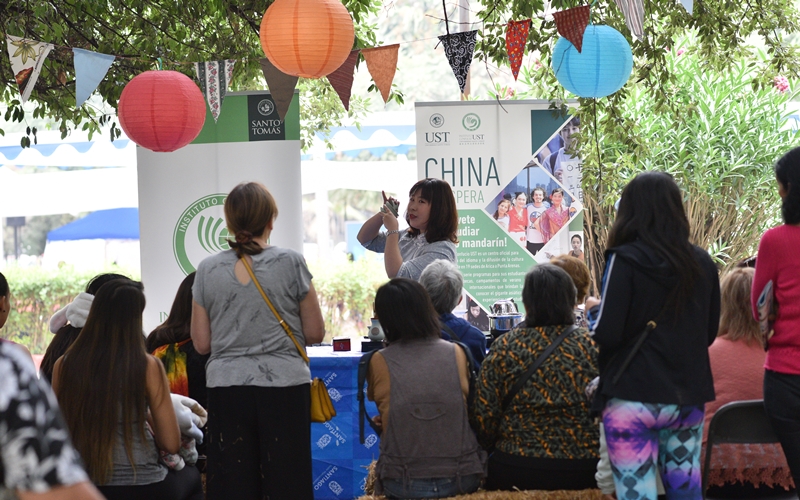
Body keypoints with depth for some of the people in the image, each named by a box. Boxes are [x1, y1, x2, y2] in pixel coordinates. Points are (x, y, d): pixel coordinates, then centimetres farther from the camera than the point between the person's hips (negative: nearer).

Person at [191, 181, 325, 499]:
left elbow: (201, 344, 6)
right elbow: (315, 334, 2)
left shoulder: (208, 270, 3)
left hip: (226, 388, 2)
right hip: (283, 386, -2)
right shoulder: (291, 263, -2)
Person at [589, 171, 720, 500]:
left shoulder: (625, 260, -10)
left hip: (634, 398, -5)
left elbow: (606, 334, -13)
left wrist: (594, 313, 7)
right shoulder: (702, 263, 5)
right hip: (689, 398, 5)